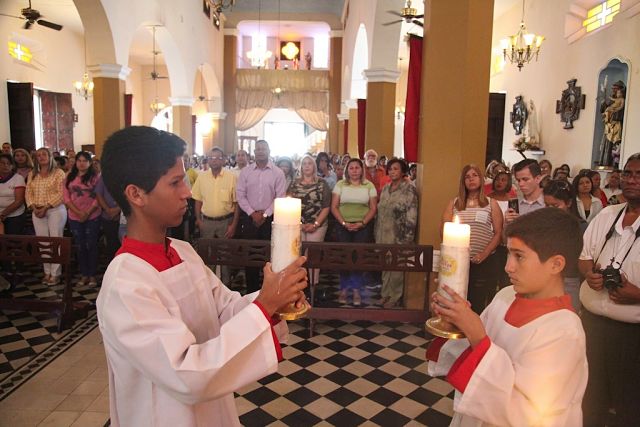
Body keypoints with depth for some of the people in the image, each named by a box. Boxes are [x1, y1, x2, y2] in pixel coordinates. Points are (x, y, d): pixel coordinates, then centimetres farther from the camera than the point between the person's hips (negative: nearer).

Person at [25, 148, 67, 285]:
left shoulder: (58, 172, -2)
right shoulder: (32, 174, 14)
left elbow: (61, 194, -10)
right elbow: (28, 193, 11)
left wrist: (46, 207, -14)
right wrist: (33, 207, -6)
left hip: (55, 210, -5)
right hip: (37, 212, 5)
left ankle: (55, 274, 1)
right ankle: (47, 272, 14)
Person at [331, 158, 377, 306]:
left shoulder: (369, 185, 4)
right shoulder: (340, 184, 4)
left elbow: (373, 208, 2)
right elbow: (334, 207, 2)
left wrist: (362, 223, -9)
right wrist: (344, 223, -9)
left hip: (363, 226, 0)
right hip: (343, 225, 0)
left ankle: (356, 290, 10)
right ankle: (344, 288, 12)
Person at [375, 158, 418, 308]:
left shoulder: (409, 190, -9)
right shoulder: (385, 189, 11)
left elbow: (411, 217, -12)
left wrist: (407, 238, -15)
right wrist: (376, 233, 13)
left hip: (398, 235, -6)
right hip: (383, 235, 6)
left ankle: (395, 297, 19)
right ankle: (385, 294, 28)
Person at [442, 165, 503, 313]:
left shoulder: (491, 204, 8)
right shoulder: (454, 203, 12)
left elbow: (498, 233, 2)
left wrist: (484, 254, -10)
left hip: (484, 263, -1)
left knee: (480, 305, -1)